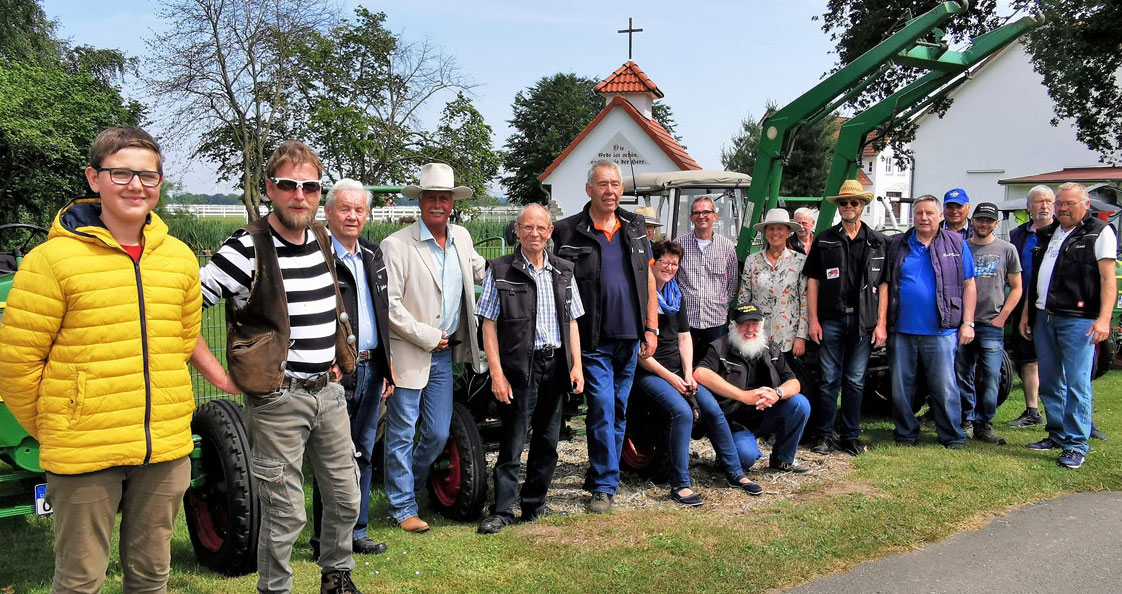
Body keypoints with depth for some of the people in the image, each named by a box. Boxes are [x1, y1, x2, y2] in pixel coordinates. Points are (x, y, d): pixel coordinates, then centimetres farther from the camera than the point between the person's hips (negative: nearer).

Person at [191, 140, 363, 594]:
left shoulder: (322, 241, 7)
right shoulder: (246, 249, -15)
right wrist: (219, 374, -16)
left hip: (329, 392, 7)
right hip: (277, 400, -6)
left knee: (345, 498, 17)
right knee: (285, 514, 3)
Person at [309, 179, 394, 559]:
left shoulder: (373, 255, 13)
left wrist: (386, 367, 16)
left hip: (371, 368, 8)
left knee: (363, 455, 15)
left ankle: (356, 532, 26)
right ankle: (324, 540, 12)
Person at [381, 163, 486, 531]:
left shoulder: (461, 238, 9)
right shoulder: (397, 245, -11)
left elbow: (481, 272, 30)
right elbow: (389, 305, -15)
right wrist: (428, 337, -14)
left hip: (445, 354, 6)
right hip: (407, 355, -6)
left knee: (438, 434, 12)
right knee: (402, 434, 3)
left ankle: (406, 487, 36)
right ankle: (403, 507, 17)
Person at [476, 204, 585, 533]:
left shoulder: (563, 271, 11)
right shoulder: (500, 271, -3)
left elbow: (571, 322, 13)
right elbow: (488, 325, -6)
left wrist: (576, 366, 5)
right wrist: (497, 373, -12)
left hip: (556, 365, 5)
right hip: (520, 367, -4)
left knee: (547, 441, 11)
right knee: (512, 441, -1)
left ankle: (534, 505, 24)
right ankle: (502, 511, 8)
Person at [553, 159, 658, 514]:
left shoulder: (635, 228, 10)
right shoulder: (569, 232, -4)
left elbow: (648, 280, 13)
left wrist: (651, 328, 6)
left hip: (630, 339, 5)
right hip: (594, 341, -4)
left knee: (619, 411, 12)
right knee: (602, 410, -7)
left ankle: (601, 474, 26)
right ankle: (604, 486, 2)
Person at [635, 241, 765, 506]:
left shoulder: (674, 295, 16)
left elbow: (684, 336, 16)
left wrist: (688, 374, 0)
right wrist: (669, 377, -13)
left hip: (678, 371, 7)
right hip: (648, 372, -7)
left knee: (713, 408, -11)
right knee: (683, 411, -28)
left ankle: (735, 473, 2)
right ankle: (680, 484, -22)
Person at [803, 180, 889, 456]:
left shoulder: (877, 242, 8)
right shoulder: (824, 240, 5)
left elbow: (883, 285, 7)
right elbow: (812, 280, 5)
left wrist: (881, 324, 0)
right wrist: (813, 319, -2)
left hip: (863, 322, 1)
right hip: (830, 320, -1)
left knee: (855, 381, 8)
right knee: (830, 380, 2)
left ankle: (850, 436, 18)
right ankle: (822, 436, 11)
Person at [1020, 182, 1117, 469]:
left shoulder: (1099, 233, -3)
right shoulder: (1046, 235, 17)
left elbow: (1108, 279, -9)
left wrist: (1104, 318, -19)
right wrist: (1026, 313, 19)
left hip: (1078, 319, -7)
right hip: (1044, 317, 7)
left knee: (1077, 383, -7)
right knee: (1049, 382, 12)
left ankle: (1076, 445, -1)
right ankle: (1057, 435, 24)